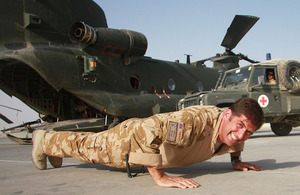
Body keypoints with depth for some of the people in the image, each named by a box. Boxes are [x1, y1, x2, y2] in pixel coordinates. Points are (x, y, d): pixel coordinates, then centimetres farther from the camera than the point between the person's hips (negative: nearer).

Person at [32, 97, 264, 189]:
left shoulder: (233, 126, -18)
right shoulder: (198, 120, -45)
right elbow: (147, 129, -55)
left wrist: (236, 160, -3)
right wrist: (160, 177, -51)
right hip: (129, 138, -8)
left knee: (92, 144, 33)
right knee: (86, 145, 20)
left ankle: (53, 145, 62)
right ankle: (45, 139, 50)